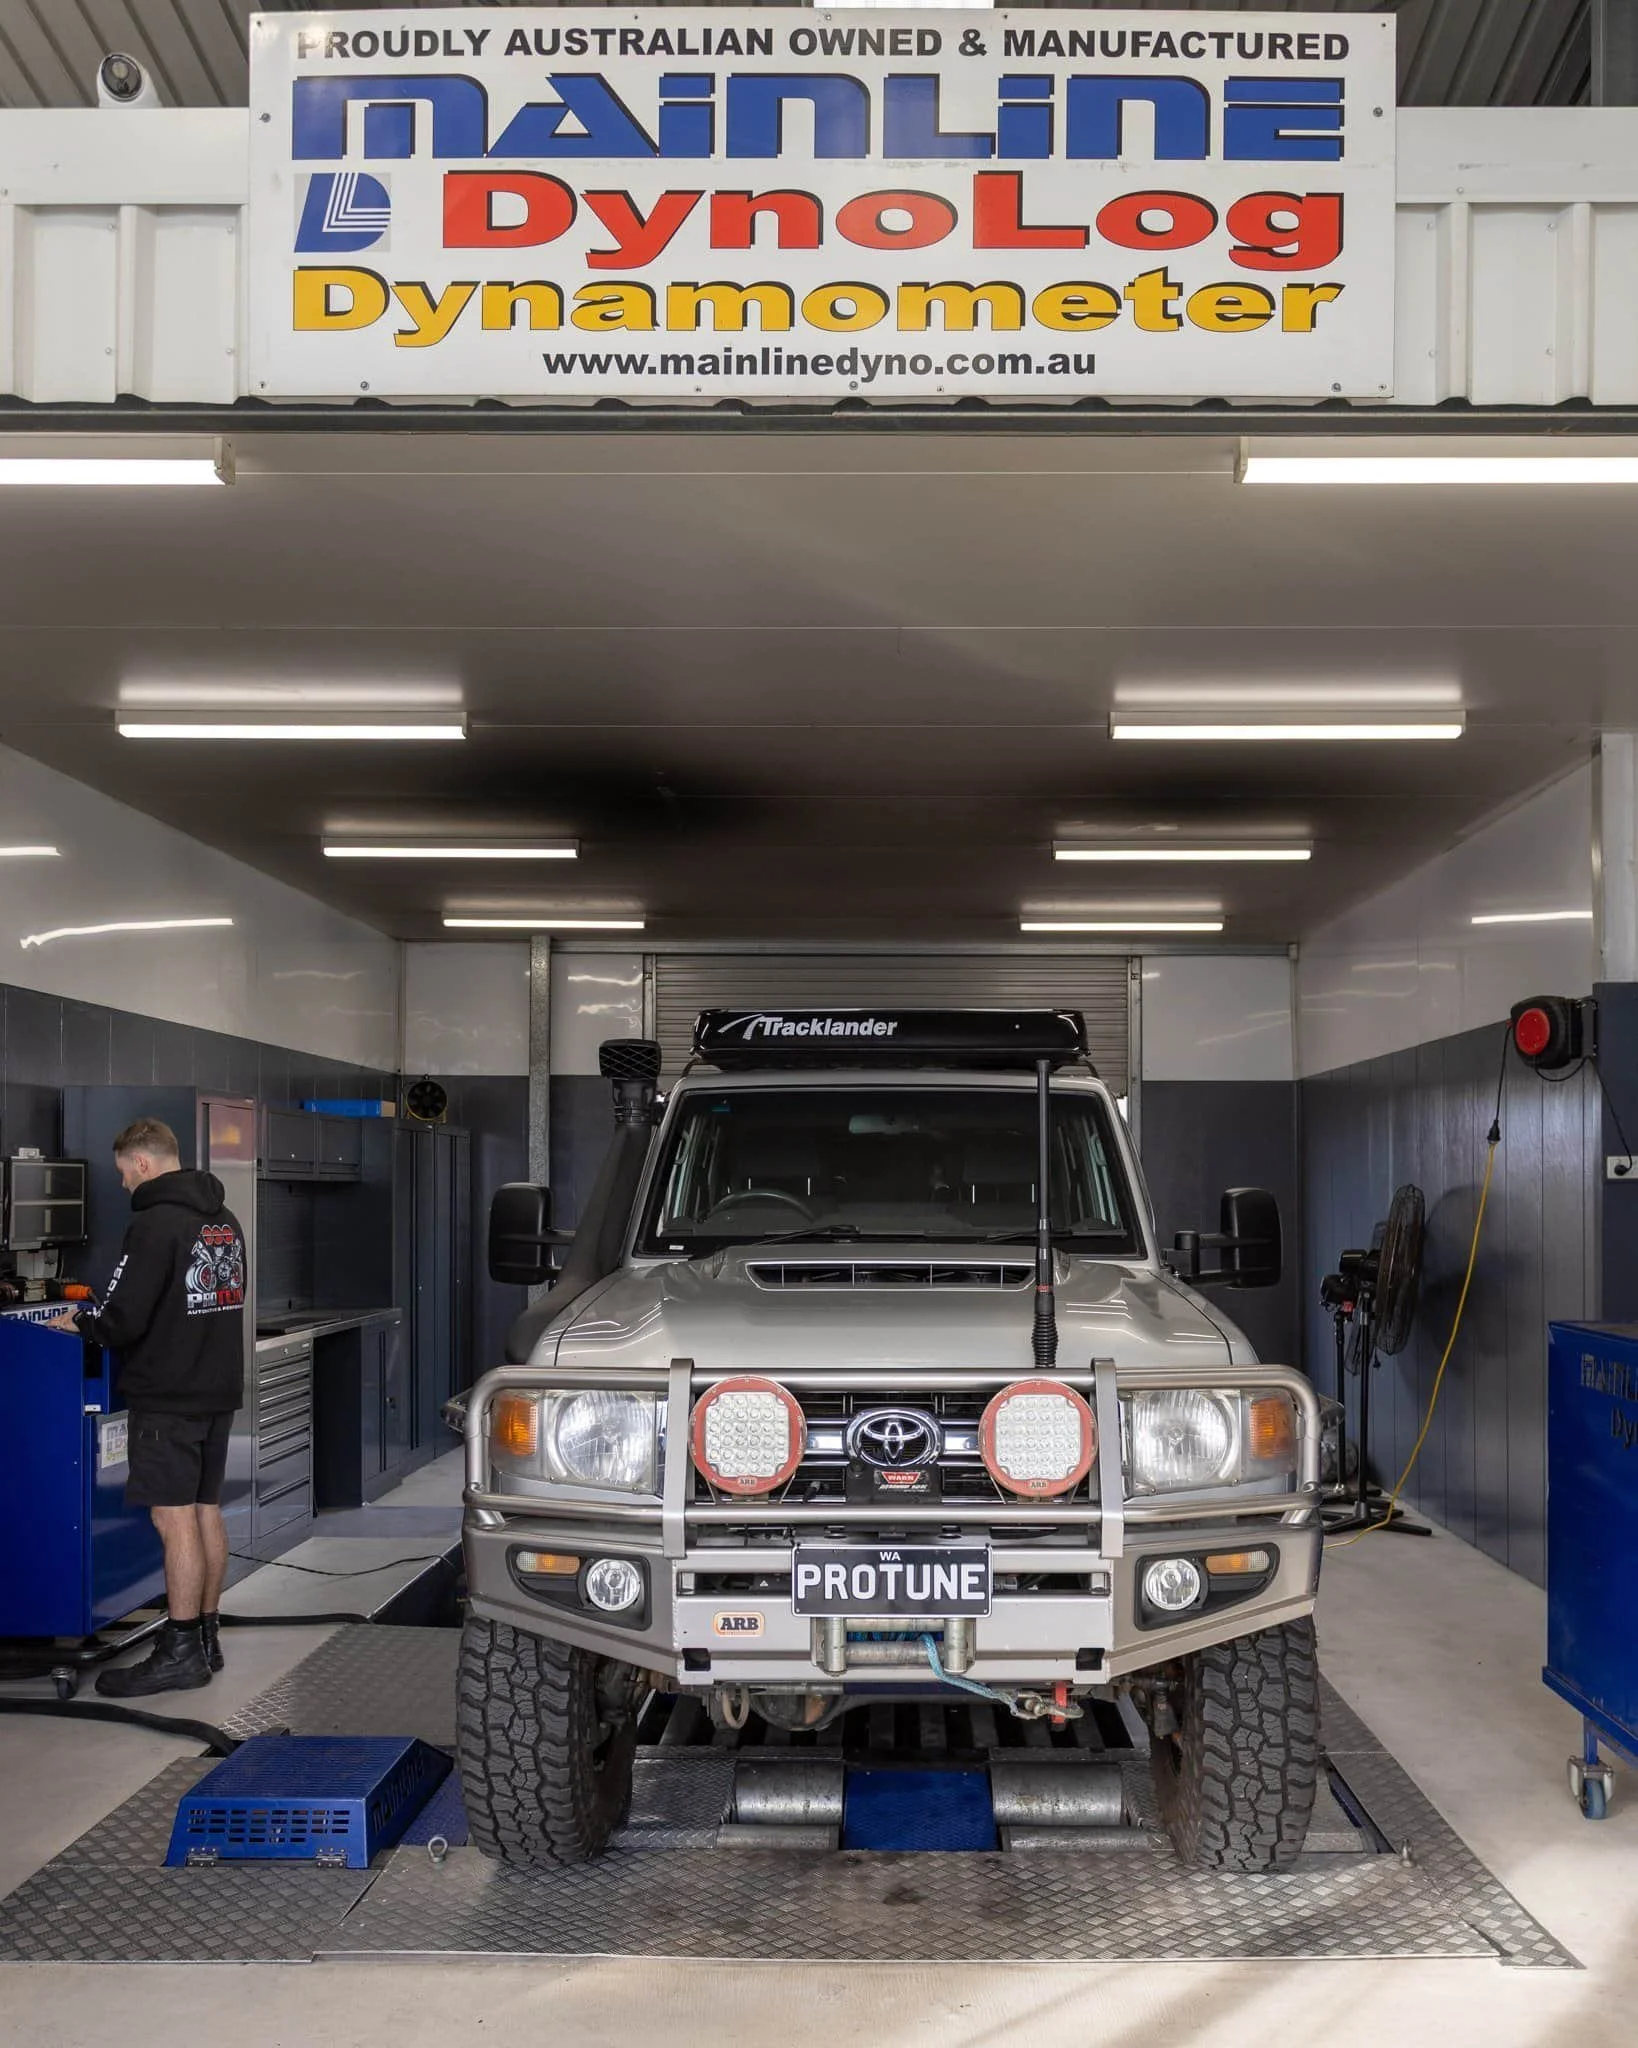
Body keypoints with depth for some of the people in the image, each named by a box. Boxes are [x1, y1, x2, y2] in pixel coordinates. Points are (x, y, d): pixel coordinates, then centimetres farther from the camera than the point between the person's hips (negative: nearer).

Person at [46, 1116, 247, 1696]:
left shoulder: (155, 1223, -16)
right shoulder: (225, 1219, 12)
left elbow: (123, 1321, -19)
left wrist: (78, 1322, 2)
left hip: (168, 1398, -9)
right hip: (218, 1391, 9)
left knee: (175, 1518, -5)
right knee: (206, 1510, 12)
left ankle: (181, 1651, -1)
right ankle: (206, 1637, 19)